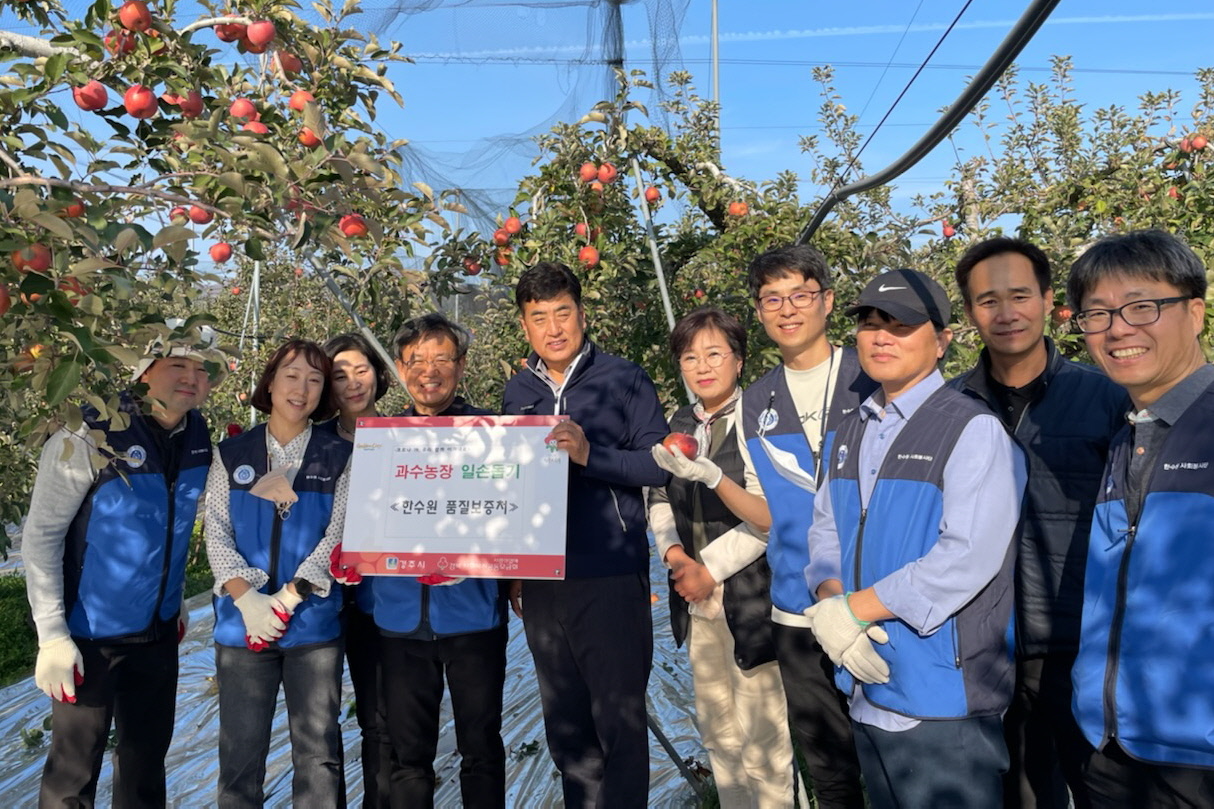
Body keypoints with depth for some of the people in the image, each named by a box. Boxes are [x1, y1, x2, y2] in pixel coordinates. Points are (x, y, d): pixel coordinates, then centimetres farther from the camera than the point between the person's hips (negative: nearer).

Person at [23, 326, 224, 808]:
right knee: (76, 767, 7)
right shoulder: (88, 440, -17)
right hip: (88, 634, -5)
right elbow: (41, 536, -14)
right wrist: (52, 635, -16)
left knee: (148, 757, 17)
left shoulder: (198, 443, -1)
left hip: (159, 631, 5)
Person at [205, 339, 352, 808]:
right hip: (242, 622, 1)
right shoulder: (232, 455, 7)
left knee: (318, 750, 5)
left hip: (314, 624, -1)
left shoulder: (339, 459, 3)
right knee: (240, 750, 9)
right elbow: (216, 532, 1)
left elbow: (338, 537, -4)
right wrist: (246, 598, -12)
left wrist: (287, 600, -13)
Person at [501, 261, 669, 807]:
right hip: (541, 581, 5)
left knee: (619, 720, 3)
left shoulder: (624, 379, -3)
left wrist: (591, 454, -23)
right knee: (565, 726, 16)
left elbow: (659, 465, -9)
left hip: (612, 577, -5)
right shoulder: (517, 393, 11)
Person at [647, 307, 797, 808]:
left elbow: (765, 516, -16)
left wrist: (711, 569, -13)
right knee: (715, 729, 18)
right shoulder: (679, 425, 9)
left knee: (762, 738, 1)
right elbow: (659, 498, 11)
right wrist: (675, 554, -6)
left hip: (751, 593, -6)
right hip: (696, 598, 6)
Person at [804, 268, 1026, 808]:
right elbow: (826, 528, 10)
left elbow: (968, 558, -22)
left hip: (943, 701, -6)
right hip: (866, 689, 7)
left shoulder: (973, 429, -13)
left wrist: (854, 608, -17)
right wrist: (831, 598, -11)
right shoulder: (851, 431, 11)